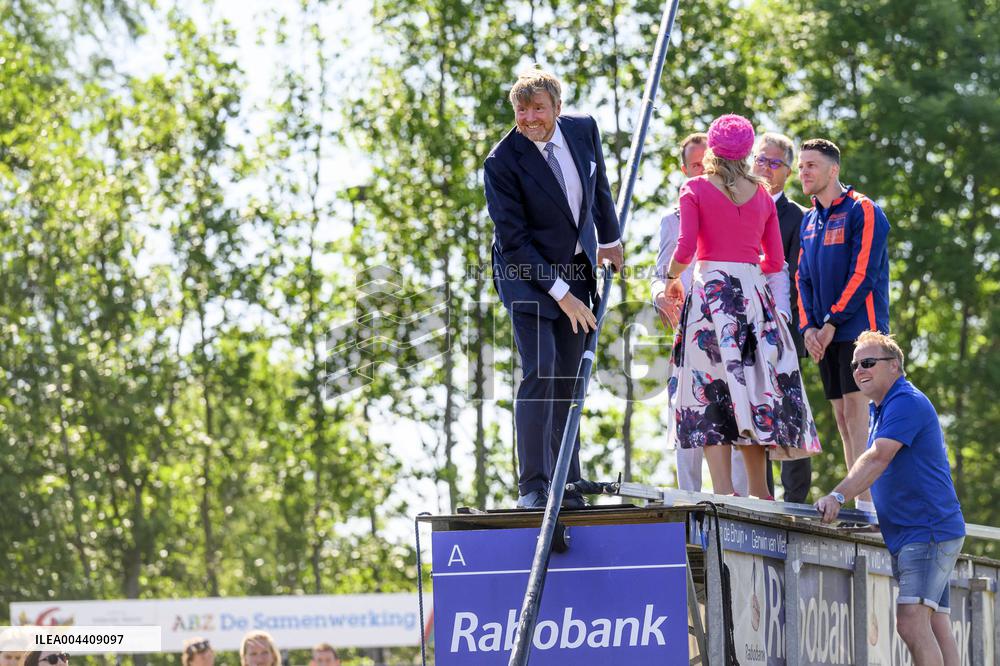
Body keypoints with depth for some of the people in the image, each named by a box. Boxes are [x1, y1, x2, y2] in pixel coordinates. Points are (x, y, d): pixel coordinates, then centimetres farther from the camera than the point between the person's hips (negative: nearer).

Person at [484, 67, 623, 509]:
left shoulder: (583, 130, -5)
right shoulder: (503, 161, -21)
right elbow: (514, 240, -19)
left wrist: (609, 239, 25)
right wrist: (561, 294, -20)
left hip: (576, 270, 5)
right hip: (526, 273, -5)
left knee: (569, 377, 6)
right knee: (540, 369, -18)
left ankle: (567, 485, 11)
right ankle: (533, 485, -17)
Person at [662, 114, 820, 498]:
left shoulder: (695, 190, -1)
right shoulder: (762, 196, 10)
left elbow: (685, 248, -11)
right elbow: (775, 261, 11)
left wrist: (671, 279, 7)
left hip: (710, 290, -4)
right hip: (754, 293, 4)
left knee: (711, 392, -4)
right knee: (751, 387, 10)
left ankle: (723, 490, -14)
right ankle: (759, 493, 9)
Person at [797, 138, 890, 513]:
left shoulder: (862, 211, -6)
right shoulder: (809, 221, 17)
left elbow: (863, 273, -13)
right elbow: (803, 278, 16)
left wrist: (832, 323, -15)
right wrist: (808, 327, 0)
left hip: (858, 327, -7)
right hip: (824, 334, 7)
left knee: (857, 409, -14)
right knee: (842, 416, 5)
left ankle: (868, 499, -16)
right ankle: (860, 502, 7)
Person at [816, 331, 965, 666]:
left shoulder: (906, 403, -13)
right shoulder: (877, 409, 19)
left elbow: (878, 459, -25)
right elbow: (876, 464, 25)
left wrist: (839, 496, -34)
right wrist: (840, 499, 12)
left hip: (928, 531, -11)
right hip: (903, 536, 11)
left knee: (912, 622, -22)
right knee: (936, 626, 7)